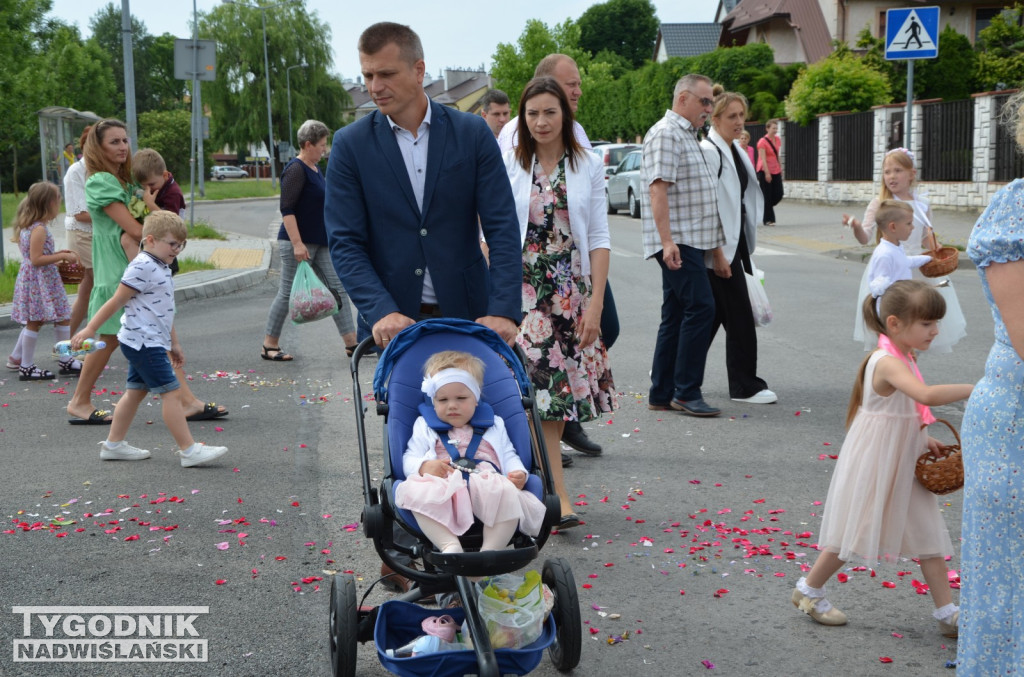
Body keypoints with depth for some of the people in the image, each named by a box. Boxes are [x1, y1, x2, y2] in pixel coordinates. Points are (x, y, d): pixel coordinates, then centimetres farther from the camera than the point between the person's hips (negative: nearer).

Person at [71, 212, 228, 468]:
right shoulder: (142, 267, -16)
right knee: (171, 392, -11)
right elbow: (116, 302, -16)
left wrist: (173, 343, 26)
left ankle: (113, 444, 24)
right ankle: (189, 450, -10)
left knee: (136, 391, 16)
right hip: (144, 343, -10)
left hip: (144, 343, 10)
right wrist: (90, 329, -15)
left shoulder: (160, 268, 15)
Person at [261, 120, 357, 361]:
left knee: (337, 288, 4)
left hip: (320, 242, 9)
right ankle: (269, 346, 10)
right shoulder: (295, 170, -14)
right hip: (298, 242, -9)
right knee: (288, 293, -1)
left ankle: (351, 343, 6)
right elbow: (287, 209, -20)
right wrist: (297, 243, -26)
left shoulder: (314, 168, 15)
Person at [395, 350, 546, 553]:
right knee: (414, 490, -37)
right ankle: (450, 545, -46)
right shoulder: (425, 427, 28)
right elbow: (409, 459, 16)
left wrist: (518, 474, -1)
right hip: (442, 493, 0)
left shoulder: (494, 426, 30)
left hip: (487, 487, 1)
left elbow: (509, 456, 23)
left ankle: (492, 549, -39)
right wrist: (424, 467, -9)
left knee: (508, 493, -37)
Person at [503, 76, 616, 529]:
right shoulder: (509, 165, 1)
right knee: (540, 387, -10)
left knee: (563, 385, 3)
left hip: (571, 291, 2)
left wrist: (595, 303, -5)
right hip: (523, 288, -2)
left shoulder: (587, 166, 4)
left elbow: (598, 239, 2)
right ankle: (559, 496, -8)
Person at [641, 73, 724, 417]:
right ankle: (686, 392, -8)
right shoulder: (666, 134, -11)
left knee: (675, 315, 10)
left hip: (690, 241, 10)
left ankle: (661, 394, 14)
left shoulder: (687, 135, 21)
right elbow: (658, 188, -19)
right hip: (677, 242, -10)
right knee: (700, 307, -13)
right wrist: (667, 240, -25)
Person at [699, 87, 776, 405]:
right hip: (720, 247, -9)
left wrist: (744, 247, 18)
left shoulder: (736, 150, 15)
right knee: (739, 316, -5)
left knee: (712, 315, 12)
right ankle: (745, 386, 4)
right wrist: (718, 253, -21)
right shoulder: (709, 151, -14)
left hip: (734, 244, 9)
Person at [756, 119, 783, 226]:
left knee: (779, 195, 1)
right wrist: (767, 173, -22)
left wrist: (780, 168, 16)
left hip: (776, 171, 7)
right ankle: (768, 220, 3)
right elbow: (763, 158, -16)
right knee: (767, 196, -3)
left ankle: (765, 207, 25)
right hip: (764, 172, -7)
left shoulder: (778, 140, 10)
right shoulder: (763, 141, -11)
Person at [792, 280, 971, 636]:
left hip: (903, 465, 9)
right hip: (873, 464, -9)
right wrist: (973, 389, -36)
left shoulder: (904, 360, 7)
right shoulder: (888, 363, -24)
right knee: (854, 533, 3)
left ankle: (947, 613, 15)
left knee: (927, 533, 8)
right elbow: (927, 395, -40)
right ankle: (808, 590, 23)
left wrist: (921, 438, 6)